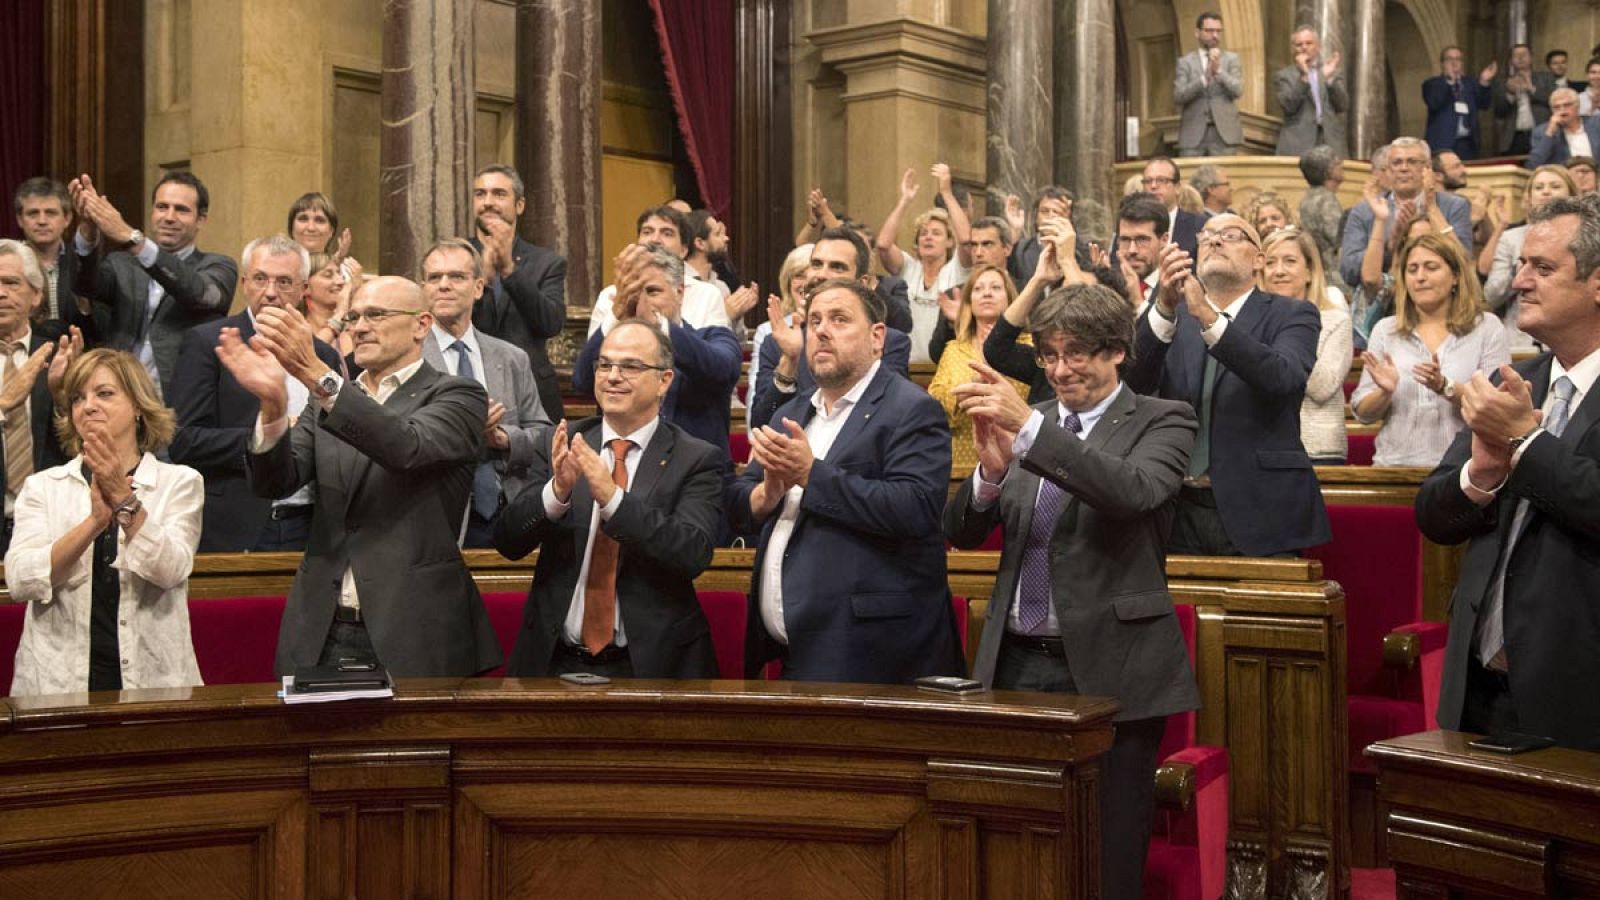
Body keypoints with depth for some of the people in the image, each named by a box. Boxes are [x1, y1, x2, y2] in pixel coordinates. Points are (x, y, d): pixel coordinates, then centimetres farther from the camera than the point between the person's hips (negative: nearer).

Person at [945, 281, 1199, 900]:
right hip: (1017, 664, 4)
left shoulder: (1162, 422, 0)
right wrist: (992, 472, -13)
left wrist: (1030, 427, -27)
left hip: (1109, 672, -4)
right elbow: (961, 532, 8)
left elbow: (1136, 490, -22)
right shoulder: (1028, 424, 12)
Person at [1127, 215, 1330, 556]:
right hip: (1179, 512, 2)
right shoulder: (1172, 316, 11)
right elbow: (1135, 381, -7)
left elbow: (1284, 378, -18)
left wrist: (1209, 316, -27)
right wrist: (1165, 306, -23)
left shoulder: (1291, 316, 3)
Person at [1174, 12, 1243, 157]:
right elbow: (1178, 96, -5)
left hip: (1224, 134, 1)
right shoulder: (1185, 61, 9)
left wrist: (1219, 71, -17)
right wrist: (1204, 77, -17)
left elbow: (1238, 90, -3)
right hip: (1193, 134, 0)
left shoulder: (1231, 58, 11)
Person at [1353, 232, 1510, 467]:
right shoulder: (1385, 330, 12)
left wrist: (1445, 387, -16)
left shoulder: (1487, 327, 7)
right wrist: (1385, 392, -10)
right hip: (1395, 463, 1)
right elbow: (1362, 412, 10)